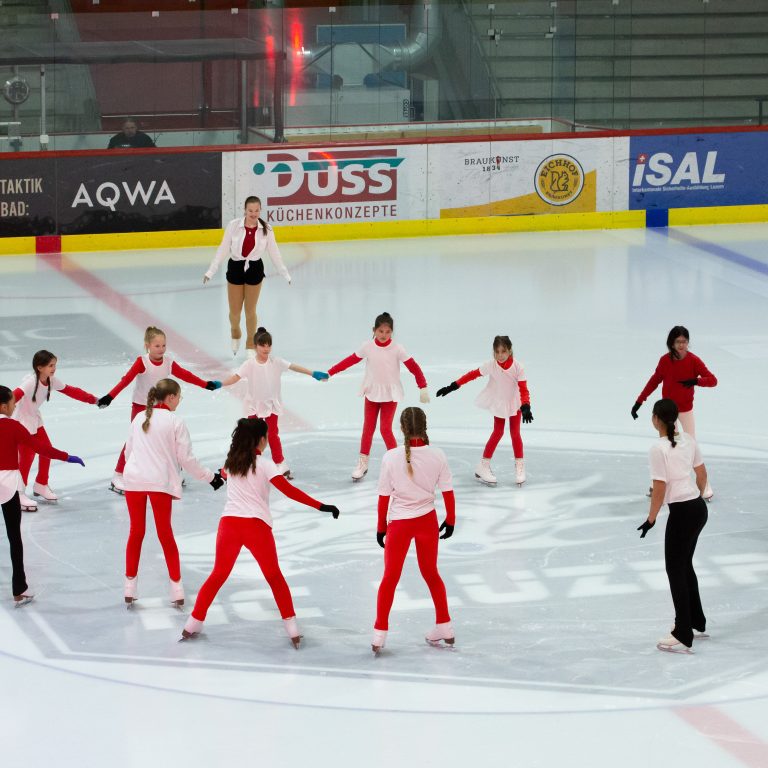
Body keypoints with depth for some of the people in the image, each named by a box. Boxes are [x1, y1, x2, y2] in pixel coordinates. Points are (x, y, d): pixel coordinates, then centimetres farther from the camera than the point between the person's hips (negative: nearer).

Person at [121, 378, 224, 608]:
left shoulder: (139, 418, 9)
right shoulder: (175, 422, -4)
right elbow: (186, 459, -4)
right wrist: (210, 477, 7)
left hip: (133, 479, 3)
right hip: (160, 483, -3)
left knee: (136, 532, 14)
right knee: (165, 535, 7)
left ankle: (130, 589, 16)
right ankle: (177, 590, 9)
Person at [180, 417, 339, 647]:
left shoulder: (231, 462, 11)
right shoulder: (264, 464, -4)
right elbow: (289, 491, -11)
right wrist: (321, 506, -13)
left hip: (229, 522, 4)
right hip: (256, 525, -4)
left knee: (218, 575, 17)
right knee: (274, 577, 11)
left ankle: (193, 625, 17)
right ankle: (292, 628, 8)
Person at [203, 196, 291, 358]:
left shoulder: (266, 229, -10)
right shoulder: (234, 225, -14)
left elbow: (274, 253, 0)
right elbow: (223, 249, -7)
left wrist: (285, 273, 2)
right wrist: (211, 271, -7)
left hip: (254, 269, 0)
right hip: (236, 267, 0)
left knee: (250, 310, 9)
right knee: (235, 311, 7)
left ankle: (250, 345, 28)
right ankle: (235, 334, 41)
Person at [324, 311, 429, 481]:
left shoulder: (397, 349, -13)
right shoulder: (368, 347, -7)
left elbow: (413, 367, -14)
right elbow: (350, 361, -3)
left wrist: (423, 387, -19)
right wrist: (329, 373, -3)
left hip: (390, 395, -2)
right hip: (371, 393, 2)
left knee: (385, 429, -8)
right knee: (368, 429, 6)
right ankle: (362, 464, 17)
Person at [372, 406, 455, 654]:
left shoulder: (391, 457, -17)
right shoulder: (437, 456, -12)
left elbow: (384, 496, -9)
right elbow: (448, 492, -4)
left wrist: (381, 527, 3)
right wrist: (450, 521, 11)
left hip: (399, 523, -2)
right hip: (427, 521, 2)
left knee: (390, 578, 11)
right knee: (431, 573, 21)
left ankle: (380, 634, 10)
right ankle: (444, 627, 29)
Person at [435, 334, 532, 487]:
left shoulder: (517, 367, -29)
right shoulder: (491, 365, -27)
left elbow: (523, 389, -29)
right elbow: (473, 375, -18)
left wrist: (525, 407, -44)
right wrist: (452, 387, -19)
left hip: (515, 403, 0)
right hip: (498, 404, 0)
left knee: (515, 433, 3)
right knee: (497, 433, 0)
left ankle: (519, 466, 18)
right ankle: (484, 466, 12)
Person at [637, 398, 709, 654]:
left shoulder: (659, 448, -18)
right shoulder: (687, 439, 4)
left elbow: (660, 489, -17)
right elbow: (702, 474, 13)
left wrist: (651, 519, -6)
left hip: (682, 512, -8)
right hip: (698, 508, 8)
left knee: (676, 570, 2)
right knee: (685, 565, 23)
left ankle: (683, 637, 4)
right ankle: (697, 623, 35)